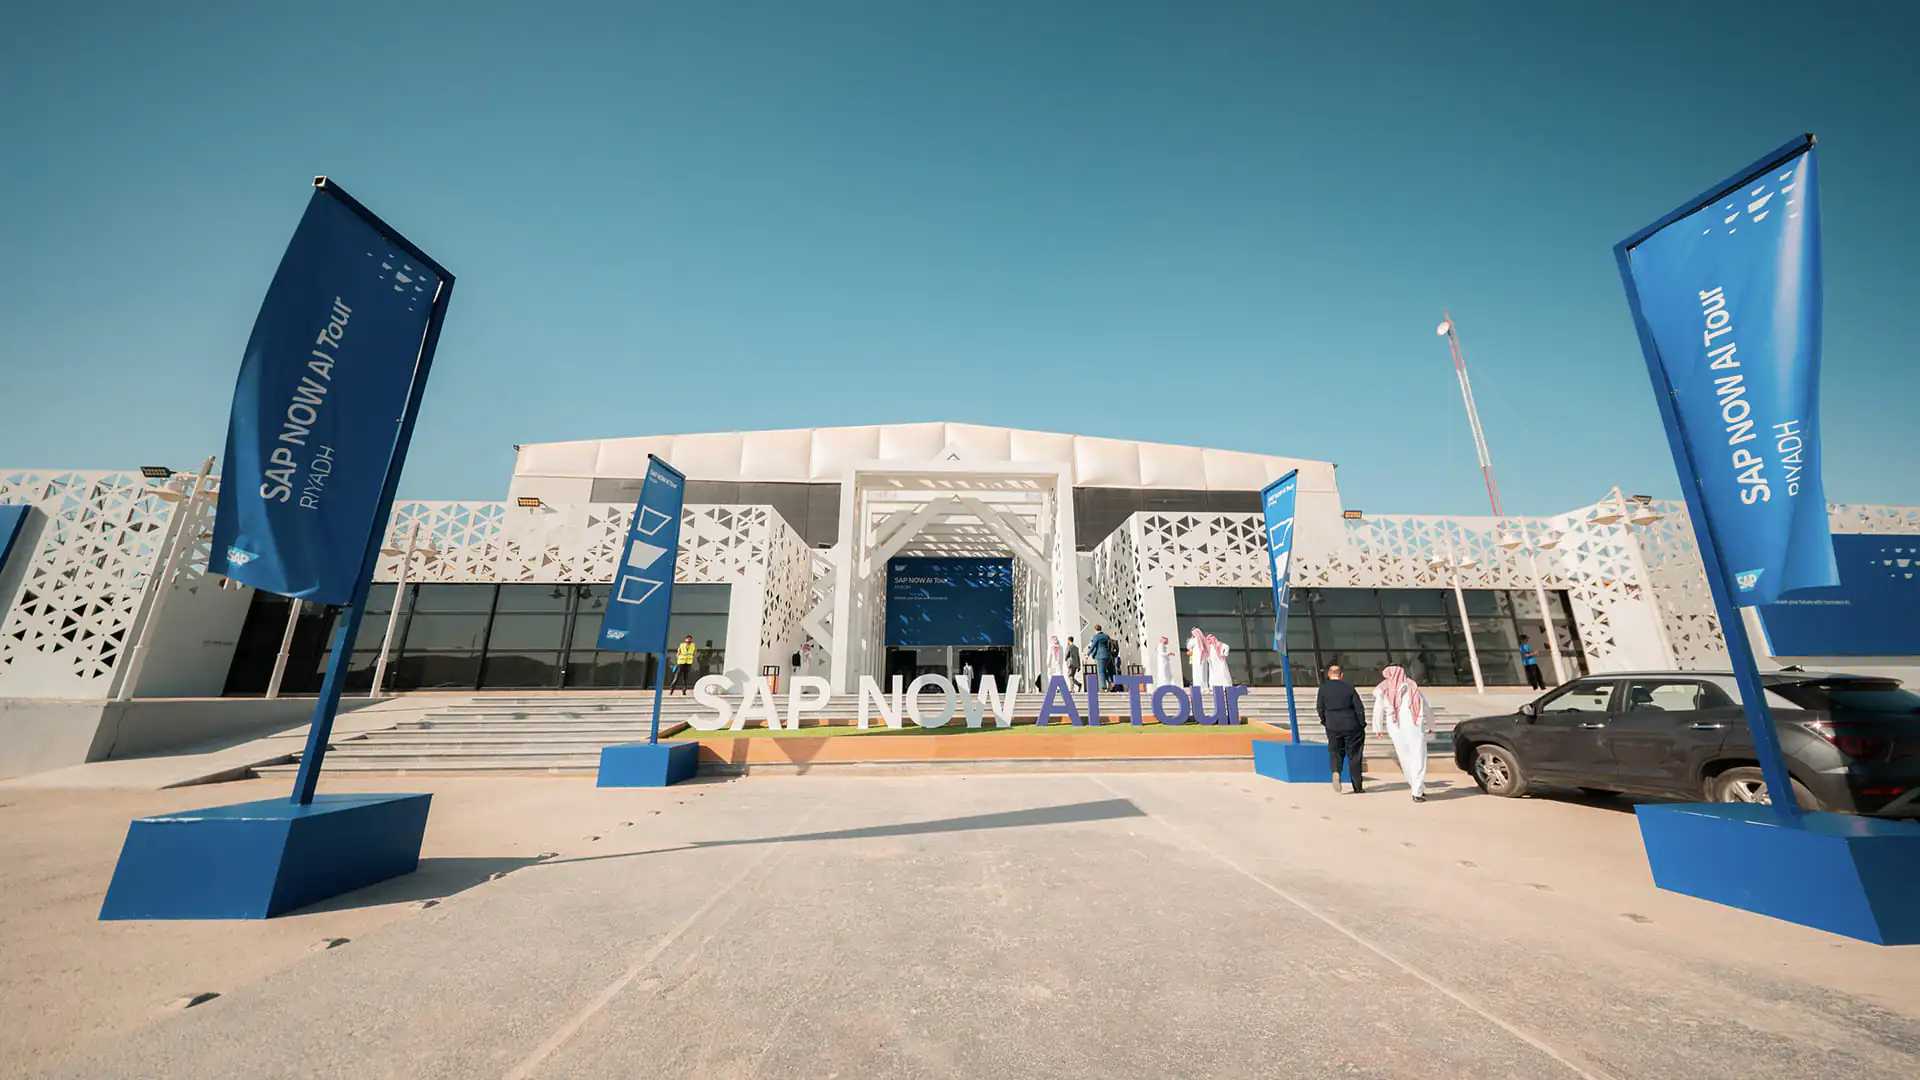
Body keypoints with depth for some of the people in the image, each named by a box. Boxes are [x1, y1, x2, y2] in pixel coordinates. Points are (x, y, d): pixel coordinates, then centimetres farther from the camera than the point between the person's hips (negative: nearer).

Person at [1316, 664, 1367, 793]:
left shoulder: (1323, 689, -2)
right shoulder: (1349, 688, -2)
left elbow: (1320, 708, -2)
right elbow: (1359, 708, -2)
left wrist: (1325, 721, 14)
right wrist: (1362, 725, 8)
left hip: (1333, 727, 0)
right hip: (1351, 726, 0)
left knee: (1335, 751, 14)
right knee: (1354, 756, 11)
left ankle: (1336, 772, -14)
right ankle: (1357, 787, 16)